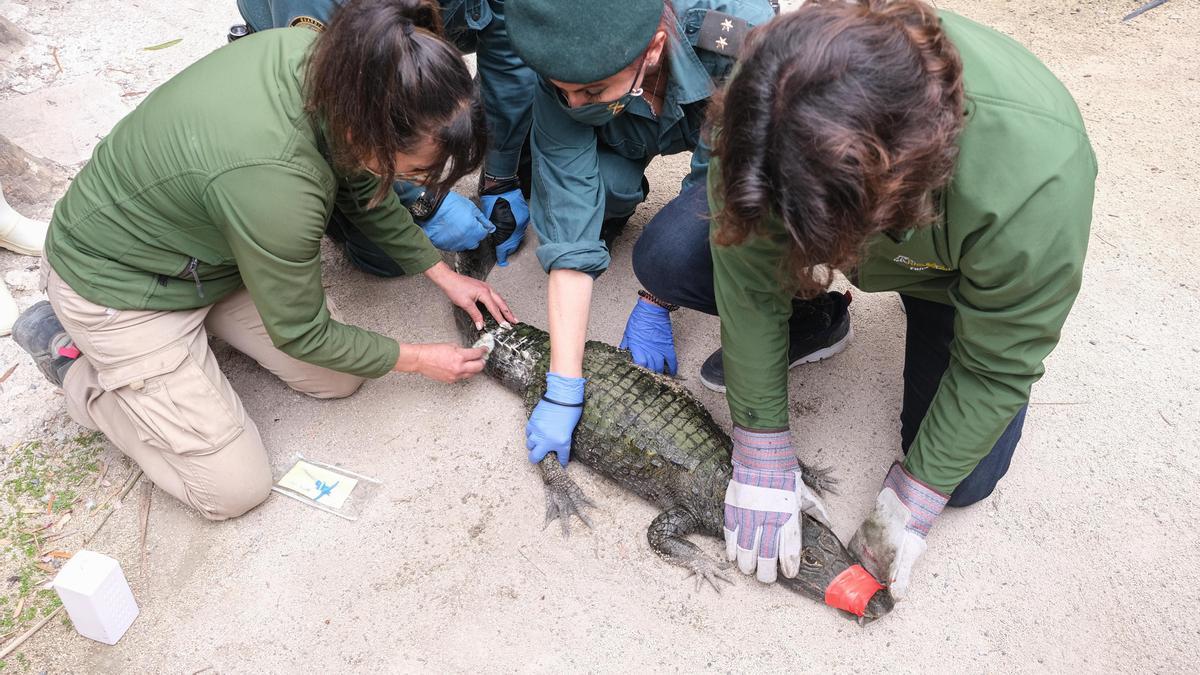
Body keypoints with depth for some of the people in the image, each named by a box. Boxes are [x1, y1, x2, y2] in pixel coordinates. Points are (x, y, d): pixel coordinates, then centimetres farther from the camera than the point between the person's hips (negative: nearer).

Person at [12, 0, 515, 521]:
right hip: (121, 283, -7)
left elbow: (362, 189, 2)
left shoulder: (333, 61, -20)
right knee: (236, 489, -2)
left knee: (339, 379, 4)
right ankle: (71, 355, 12)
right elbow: (302, 335, -22)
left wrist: (443, 274, 5)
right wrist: (418, 360, -10)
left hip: (204, 243, 7)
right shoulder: (274, 182, -41)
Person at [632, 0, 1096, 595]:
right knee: (664, 258, -18)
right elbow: (748, 279, -26)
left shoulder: (1035, 174, -44)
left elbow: (998, 367, -27)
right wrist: (763, 454, -22)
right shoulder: (768, 98, -37)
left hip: (966, 272, -1)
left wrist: (915, 497, -20)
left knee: (966, 480, -10)